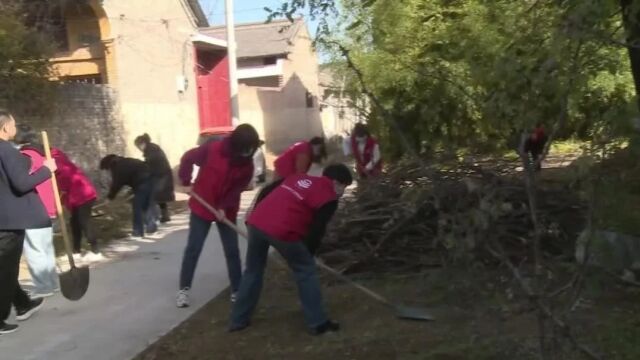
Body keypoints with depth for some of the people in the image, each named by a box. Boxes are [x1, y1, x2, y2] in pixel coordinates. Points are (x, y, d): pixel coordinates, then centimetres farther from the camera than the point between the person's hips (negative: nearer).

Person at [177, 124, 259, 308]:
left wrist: (224, 206, -23)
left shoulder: (247, 164, -10)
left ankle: (237, 291, 13)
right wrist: (186, 181, -9)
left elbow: (238, 188, -10)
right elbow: (188, 158, -5)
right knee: (193, 249, 0)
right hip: (202, 206, -2)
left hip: (227, 211, 3)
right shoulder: (212, 149, -18)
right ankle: (184, 289, 10)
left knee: (232, 251, 4)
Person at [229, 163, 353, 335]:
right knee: (306, 271, 12)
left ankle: (239, 320, 30)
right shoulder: (329, 198, 5)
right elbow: (316, 231, 2)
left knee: (253, 270, 23)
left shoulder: (298, 177, 25)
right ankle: (318, 323, 15)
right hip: (283, 231, -6)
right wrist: (308, 253, 17)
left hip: (256, 222, 7)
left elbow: (266, 192, 25)